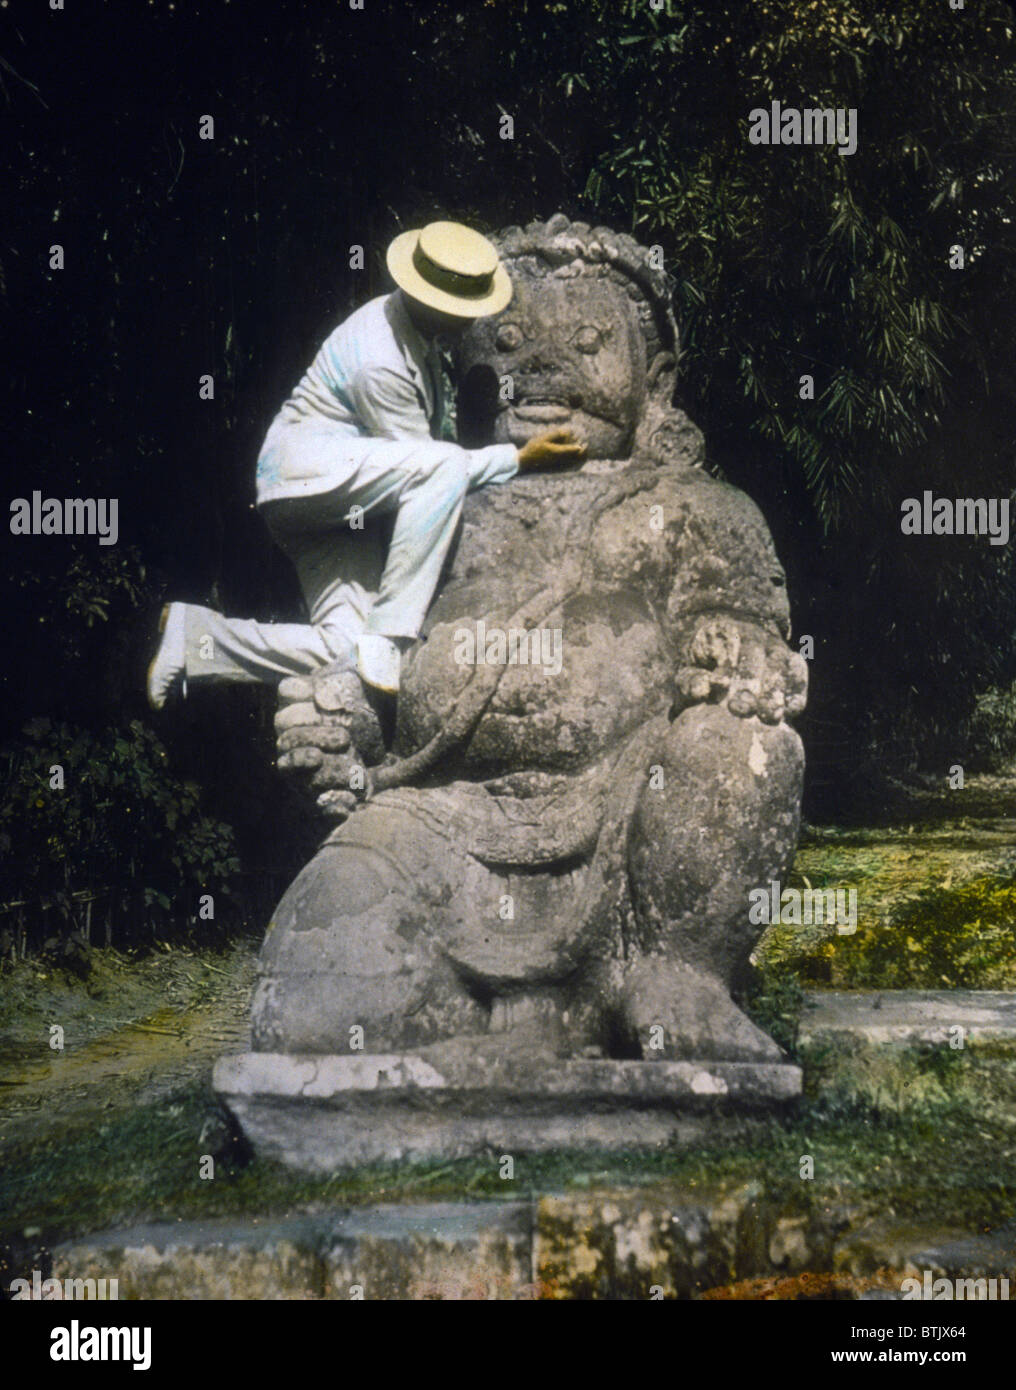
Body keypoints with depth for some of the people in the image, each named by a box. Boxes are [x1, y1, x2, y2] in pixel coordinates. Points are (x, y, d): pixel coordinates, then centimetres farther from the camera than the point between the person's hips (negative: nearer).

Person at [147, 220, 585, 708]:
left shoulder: (411, 325, 8)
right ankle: (385, 641, -30)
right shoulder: (380, 363, -22)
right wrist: (518, 458, -14)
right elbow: (426, 459, -15)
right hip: (303, 466, -10)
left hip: (324, 502, 10)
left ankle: (195, 635, 3)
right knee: (443, 468, -32)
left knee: (344, 651, -7)